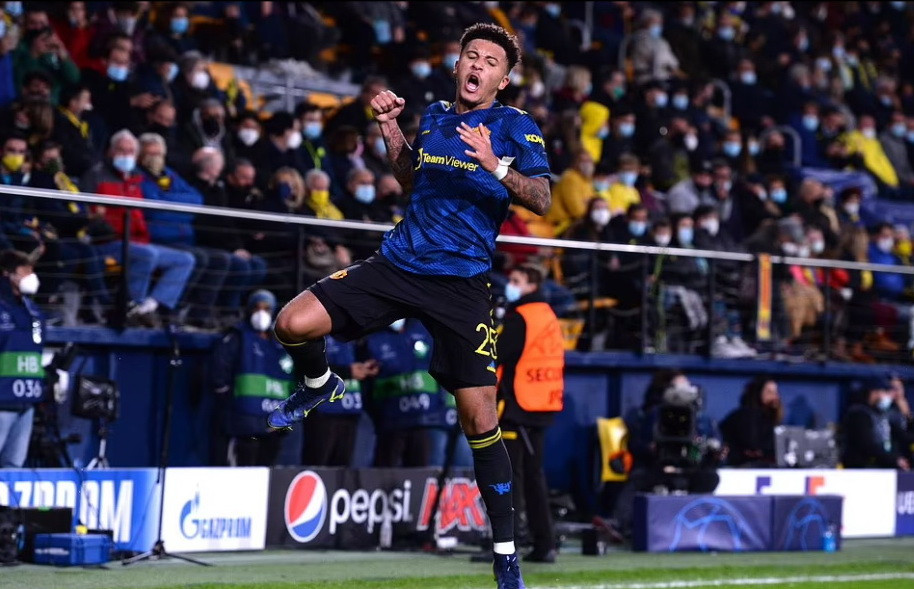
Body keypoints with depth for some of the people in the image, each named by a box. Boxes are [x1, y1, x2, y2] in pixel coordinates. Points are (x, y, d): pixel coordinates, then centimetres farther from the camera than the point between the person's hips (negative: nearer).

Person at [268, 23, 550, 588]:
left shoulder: (515, 126, -3)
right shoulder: (435, 115, 13)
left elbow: (541, 199, -14)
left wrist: (497, 165, -30)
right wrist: (390, 125, 14)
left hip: (462, 282, -4)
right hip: (399, 261, 4)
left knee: (480, 419, -8)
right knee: (294, 324, -14)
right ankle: (320, 386, 23)